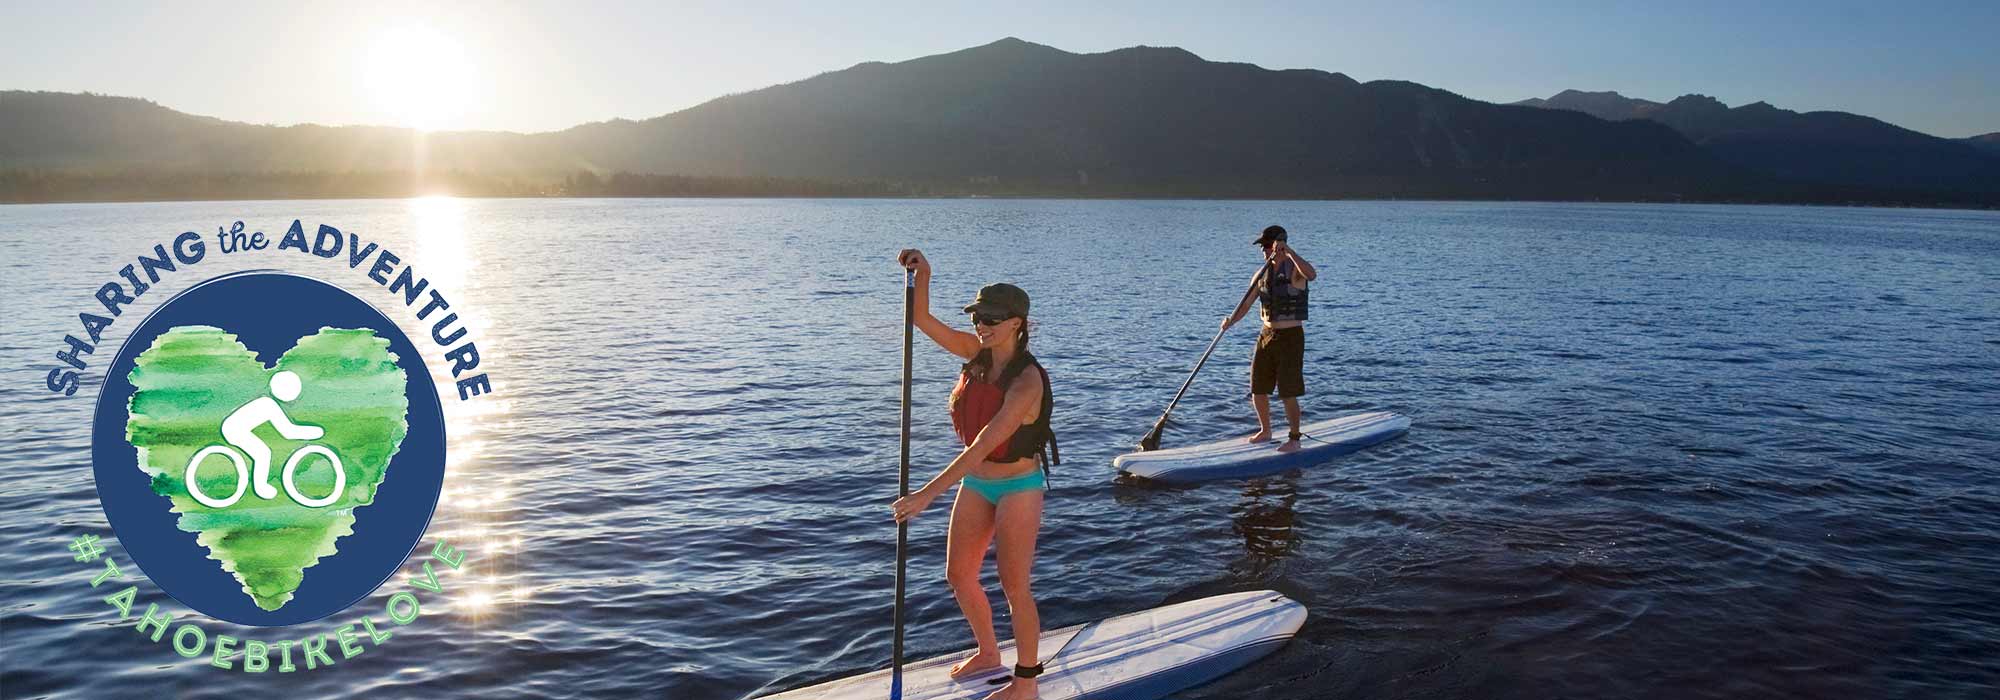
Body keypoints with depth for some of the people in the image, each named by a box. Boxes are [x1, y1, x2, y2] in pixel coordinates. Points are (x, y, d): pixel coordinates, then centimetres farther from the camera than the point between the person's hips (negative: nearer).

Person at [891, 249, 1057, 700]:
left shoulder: (1027, 380, -27)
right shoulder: (977, 353, -4)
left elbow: (985, 444, -34)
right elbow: (922, 320, 0)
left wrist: (928, 493, -37)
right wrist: (922, 275, -20)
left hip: (1018, 486, -8)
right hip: (976, 482, 8)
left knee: (1014, 586, 2)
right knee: (958, 576, 15)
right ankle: (988, 653, 39)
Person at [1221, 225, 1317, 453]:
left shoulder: (1294, 269, -11)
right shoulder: (1262, 273, 8)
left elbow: (1312, 275, -35)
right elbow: (1246, 303, 6)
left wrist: (1289, 251, -38)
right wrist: (1231, 321, -12)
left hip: (1291, 337, -7)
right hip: (1266, 336, 7)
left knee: (1288, 393, -5)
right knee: (1257, 389, 11)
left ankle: (1294, 439, 9)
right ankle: (1265, 431, 31)